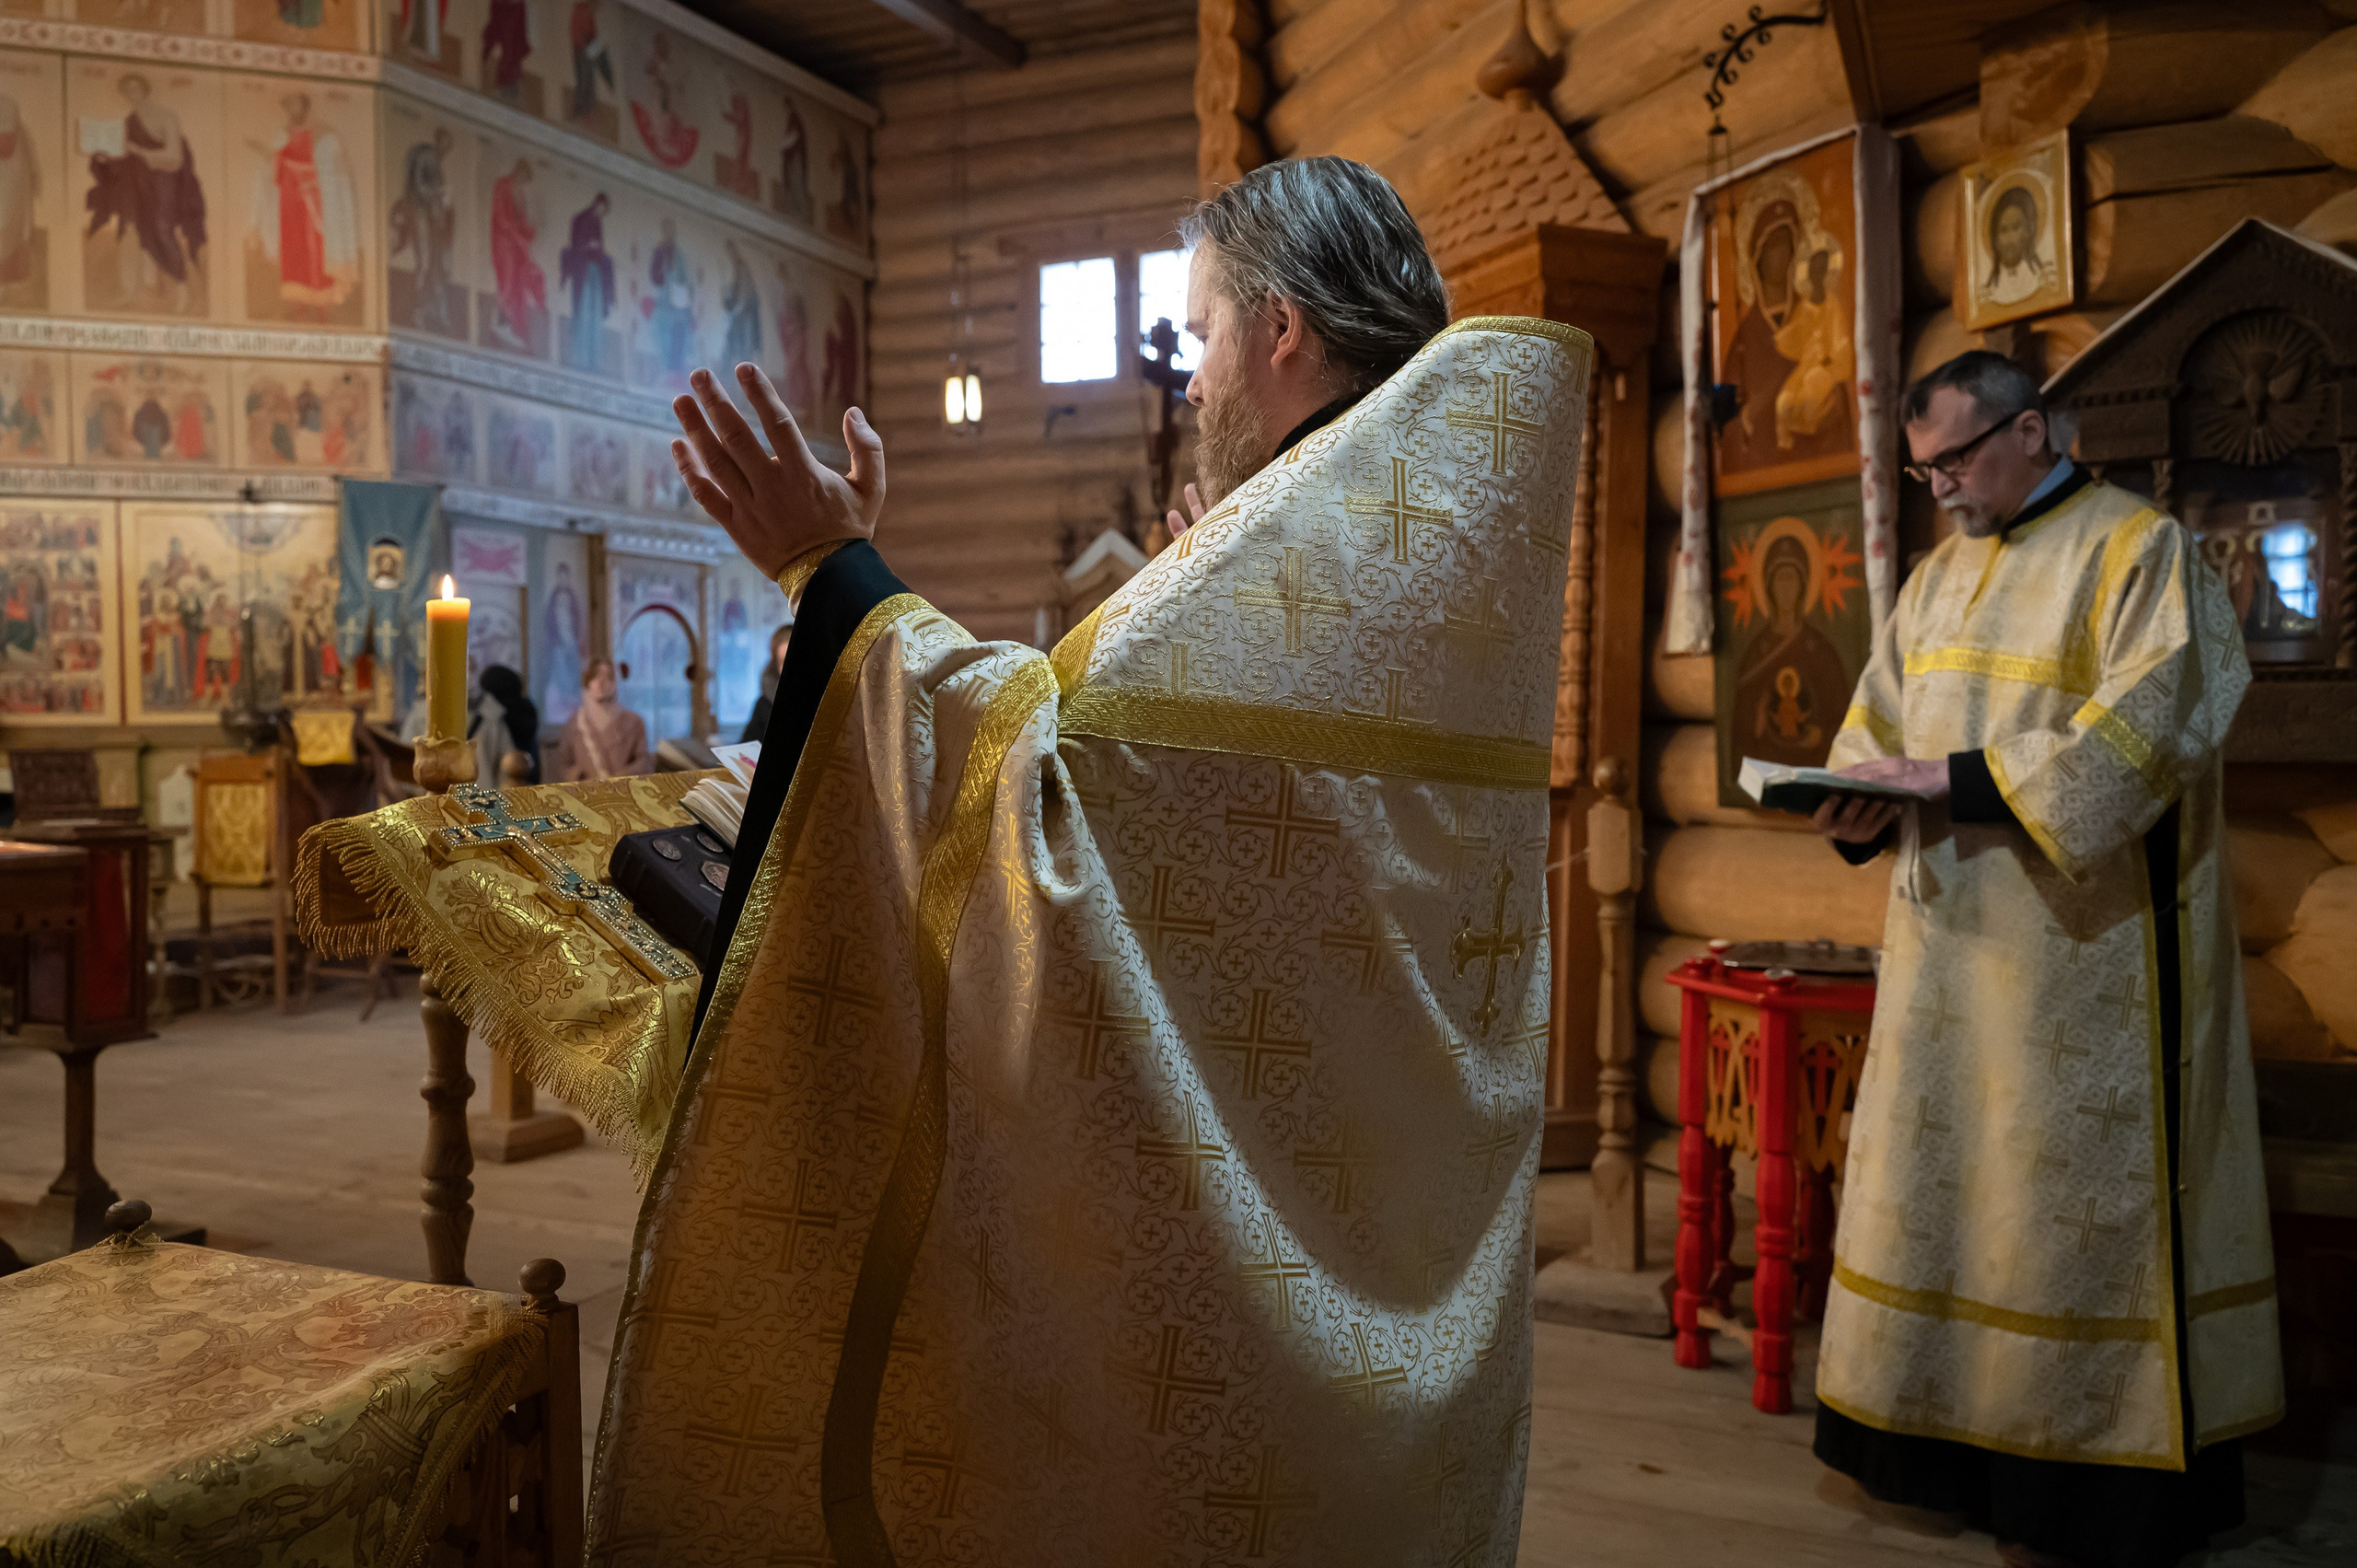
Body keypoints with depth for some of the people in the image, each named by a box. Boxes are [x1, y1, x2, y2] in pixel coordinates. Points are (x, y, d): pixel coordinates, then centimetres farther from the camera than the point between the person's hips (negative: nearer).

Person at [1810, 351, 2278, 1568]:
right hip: (1949, 944, 7)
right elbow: (1881, 723, 13)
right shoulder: (1938, 576, 15)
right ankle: (1950, 1434, 21)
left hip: (2081, 945, -6)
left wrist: (1956, 778, -21)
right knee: (1942, 1179, 9)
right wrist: (1861, 807, -8)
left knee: (2069, 1194, 0)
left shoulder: (2139, 549, -6)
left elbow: (2145, 733, -17)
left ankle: (2088, 1467, 13)